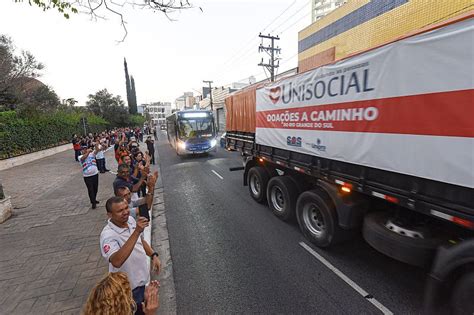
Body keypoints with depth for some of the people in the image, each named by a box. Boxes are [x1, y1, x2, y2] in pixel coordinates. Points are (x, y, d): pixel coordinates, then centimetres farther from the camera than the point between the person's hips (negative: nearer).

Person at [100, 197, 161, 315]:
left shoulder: (130, 220, -10)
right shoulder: (108, 235, -31)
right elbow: (116, 261, -48)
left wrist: (153, 255, -4)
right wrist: (136, 231, -51)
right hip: (129, 287, -6)